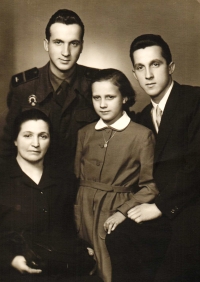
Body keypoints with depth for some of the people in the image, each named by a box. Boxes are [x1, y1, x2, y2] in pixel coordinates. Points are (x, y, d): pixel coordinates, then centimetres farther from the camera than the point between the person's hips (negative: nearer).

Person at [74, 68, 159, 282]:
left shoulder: (142, 135, -8)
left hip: (118, 218, -4)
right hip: (85, 212, 4)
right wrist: (77, 220, 6)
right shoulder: (85, 133, 6)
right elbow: (77, 178, 11)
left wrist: (123, 211, -16)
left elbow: (151, 186, -6)